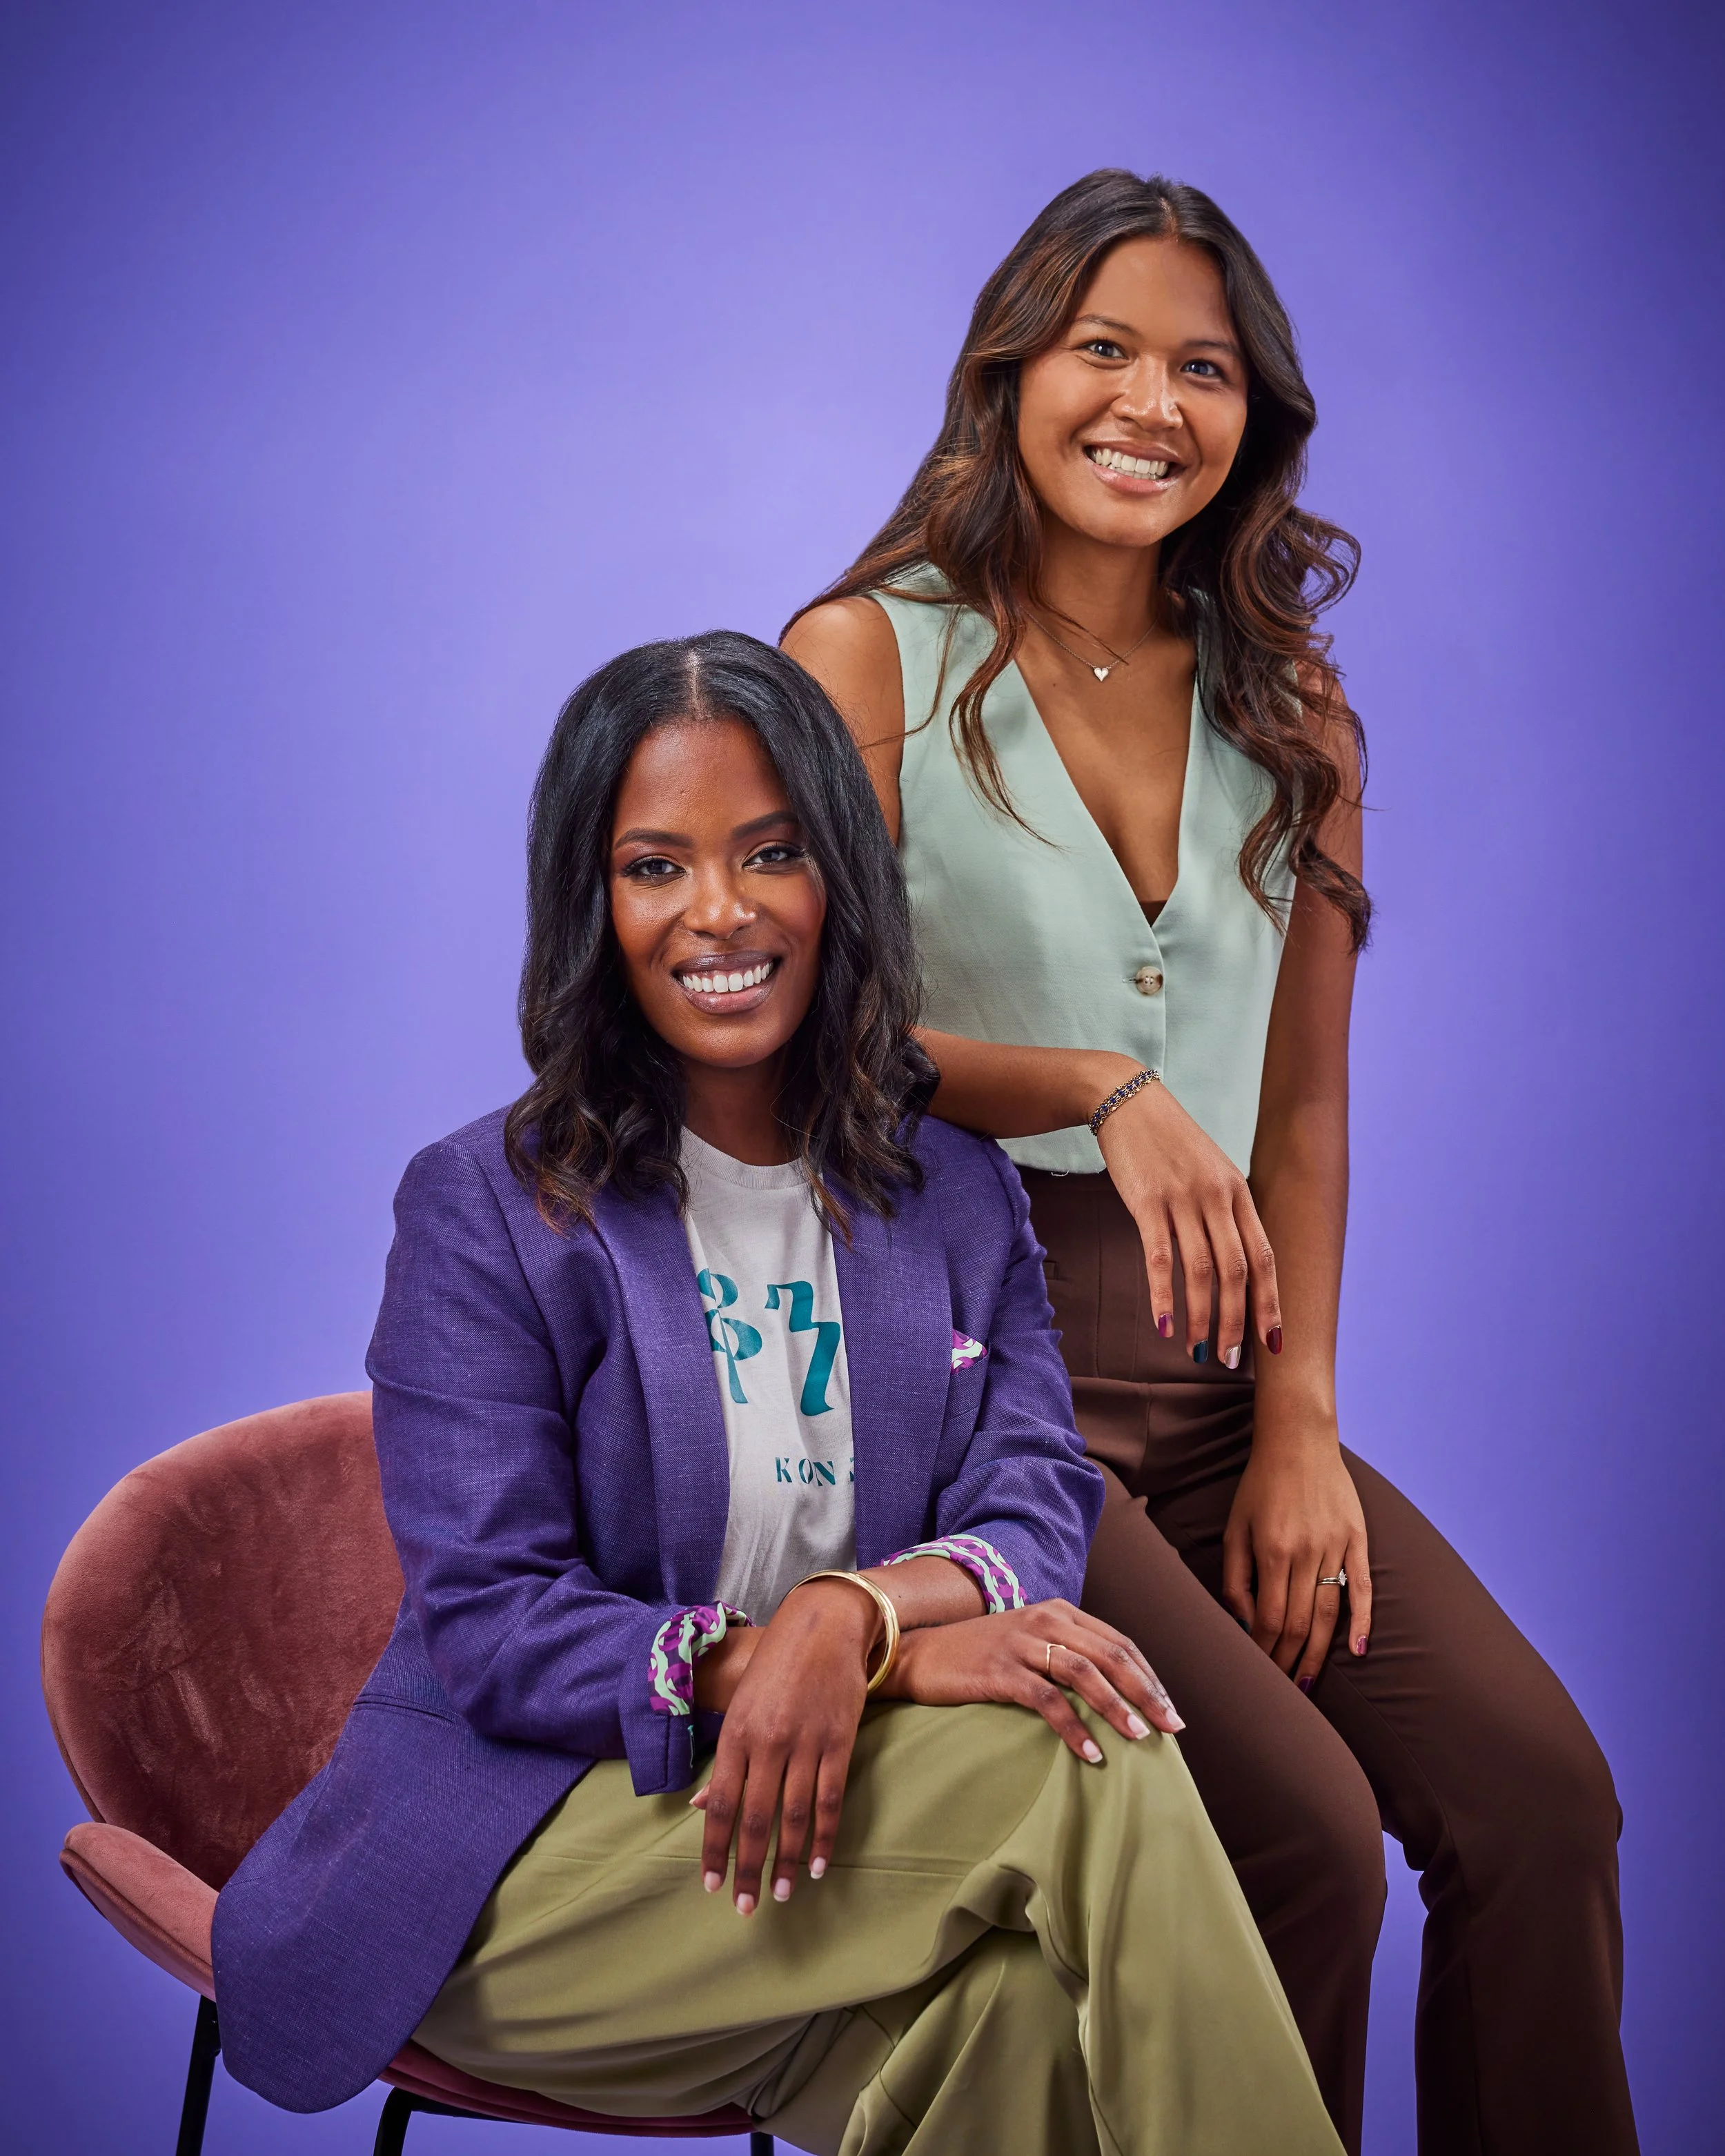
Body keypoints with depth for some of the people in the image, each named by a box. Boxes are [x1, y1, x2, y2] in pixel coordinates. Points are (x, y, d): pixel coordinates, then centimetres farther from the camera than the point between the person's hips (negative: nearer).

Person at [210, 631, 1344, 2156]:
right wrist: (859, 1658, -22)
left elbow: (1040, 1500, -1)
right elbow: (489, 1629, -9)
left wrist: (854, 1611, -26)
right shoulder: (486, 1211, -2)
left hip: (829, 1804, 4)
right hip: (533, 1853, -3)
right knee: (1080, 1767, -26)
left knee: (1025, 2001, -32)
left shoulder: (958, 1199, 11)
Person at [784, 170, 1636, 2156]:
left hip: (1213, 1375, 5)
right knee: (1306, 1835, -21)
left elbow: (1306, 1102, 12)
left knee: (1542, 1789, -15)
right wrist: (1092, 1086, -18)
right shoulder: (870, 658, 0)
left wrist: (1299, 1426, 1)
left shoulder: (1290, 709, 13)